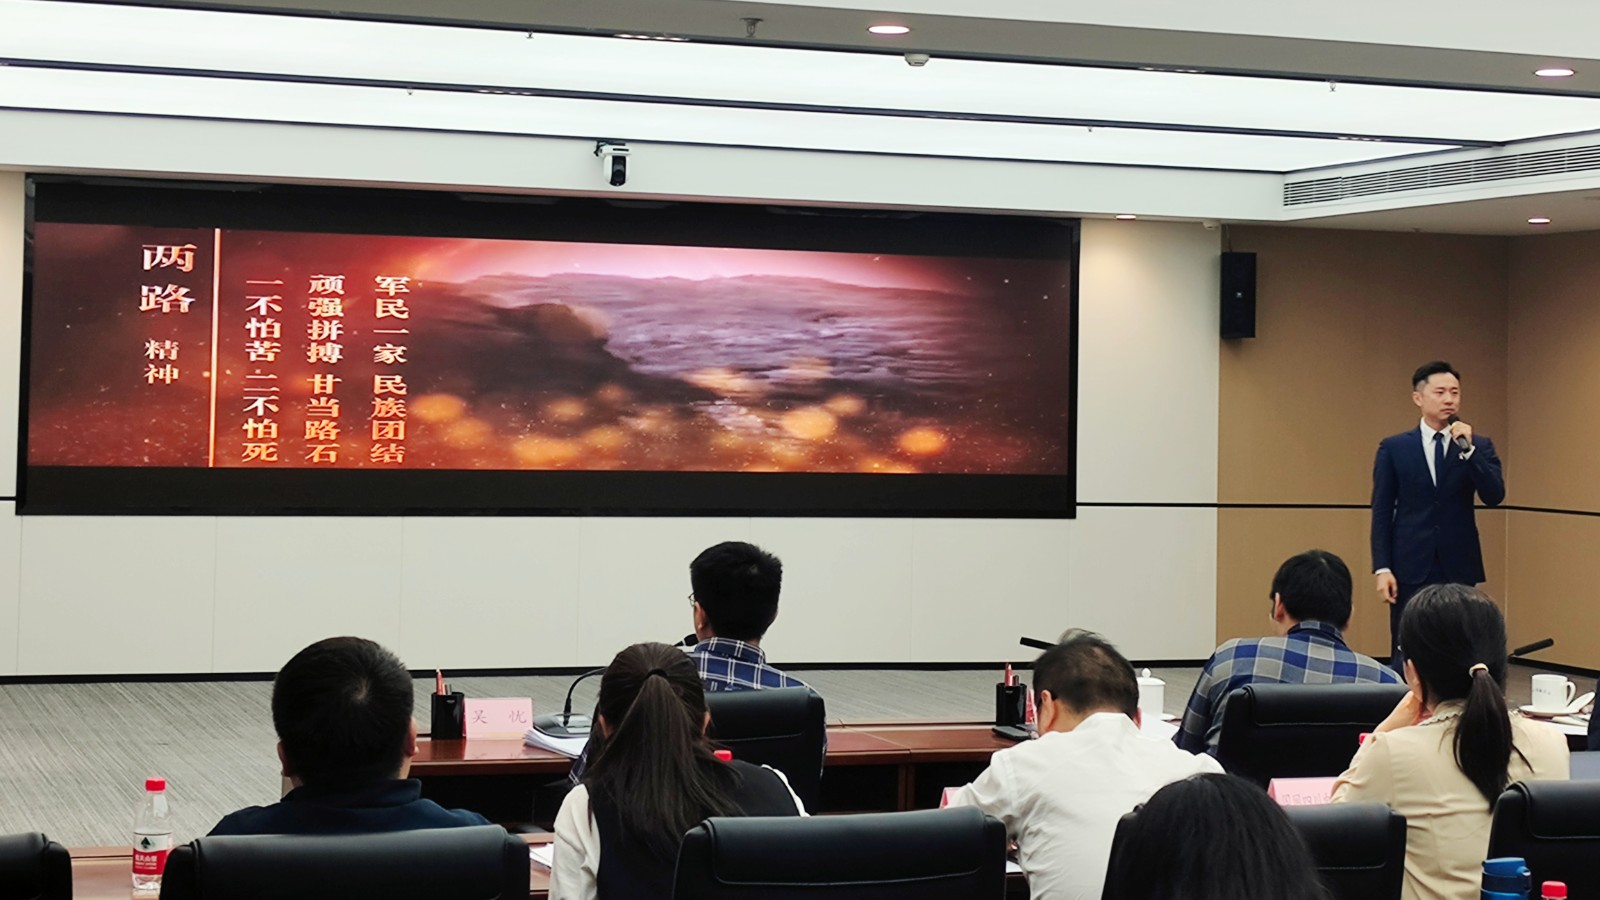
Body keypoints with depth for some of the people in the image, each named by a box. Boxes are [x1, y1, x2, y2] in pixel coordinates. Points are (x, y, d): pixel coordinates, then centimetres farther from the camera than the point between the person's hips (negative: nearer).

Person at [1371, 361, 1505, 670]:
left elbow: (1494, 496, -8)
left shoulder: (1479, 446, 6)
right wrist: (1382, 568, -6)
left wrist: (1468, 449, -17)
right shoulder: (1393, 448, 4)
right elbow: (1382, 512, 2)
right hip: (1411, 569, -1)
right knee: (1405, 657, 1)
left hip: (1459, 568, 1)